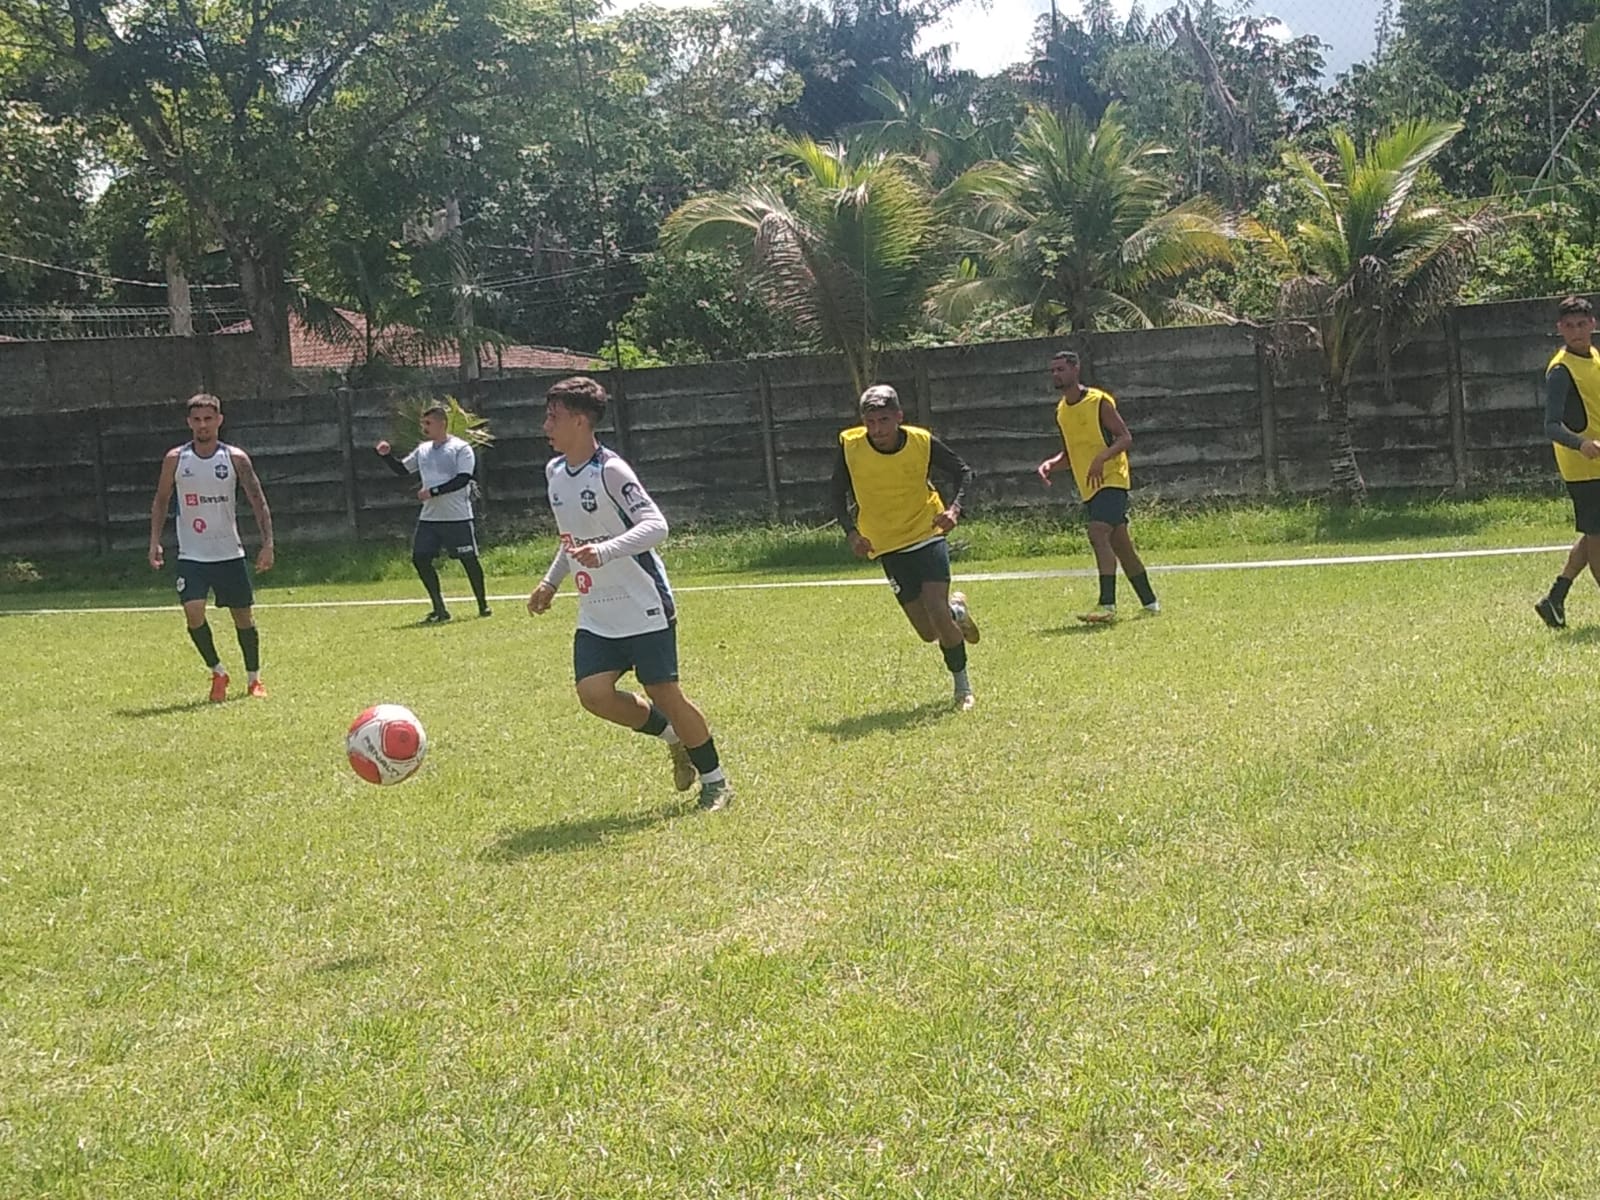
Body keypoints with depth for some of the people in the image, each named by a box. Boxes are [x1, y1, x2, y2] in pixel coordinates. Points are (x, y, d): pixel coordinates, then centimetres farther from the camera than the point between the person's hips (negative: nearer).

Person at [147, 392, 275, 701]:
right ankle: (218, 672, 4)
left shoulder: (235, 458, -4)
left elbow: (258, 502, -4)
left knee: (243, 616, 5)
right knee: (193, 612, -17)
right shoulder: (175, 459, -1)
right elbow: (161, 501, 9)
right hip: (191, 555, 0)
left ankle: (254, 678, 24)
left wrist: (267, 543, -13)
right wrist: (155, 542, 0)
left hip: (230, 553, 0)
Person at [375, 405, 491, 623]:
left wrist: (433, 492, -20)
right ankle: (440, 609, 7)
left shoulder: (461, 449, -8)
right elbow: (402, 469, 21)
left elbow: (462, 480, -18)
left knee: (469, 560, 1)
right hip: (428, 517, 6)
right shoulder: (423, 450, 12)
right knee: (420, 558, -2)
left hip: (457, 517, -6)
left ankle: (483, 605, 18)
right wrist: (386, 455, 4)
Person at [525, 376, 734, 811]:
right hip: (595, 616, 7)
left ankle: (716, 782, 15)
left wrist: (605, 551, -38)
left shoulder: (610, 470, -17)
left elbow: (655, 525, -25)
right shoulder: (554, 472, 8)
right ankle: (673, 736, 16)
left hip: (644, 609, -7)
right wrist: (550, 582, 22)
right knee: (593, 692, -9)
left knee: (665, 693, -3)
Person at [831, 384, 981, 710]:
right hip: (886, 544, 2)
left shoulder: (923, 442, -16)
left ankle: (962, 687, 4)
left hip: (927, 533, -2)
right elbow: (839, 496, -1)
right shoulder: (849, 446, -15)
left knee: (936, 609, -18)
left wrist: (954, 508, -19)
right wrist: (852, 532, -17)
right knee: (928, 632, 1)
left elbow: (963, 471, -1)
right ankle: (956, 610, 39)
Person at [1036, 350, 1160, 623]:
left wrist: (1101, 458, -26)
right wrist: (1051, 464, 2)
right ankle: (1150, 602, 21)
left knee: (1098, 534, -23)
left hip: (1111, 480, -8)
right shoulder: (1061, 411, 12)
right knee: (1120, 544, 11)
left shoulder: (1099, 401, -10)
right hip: (1088, 488, 8)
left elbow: (1125, 438, -11)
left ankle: (1107, 605, -26)